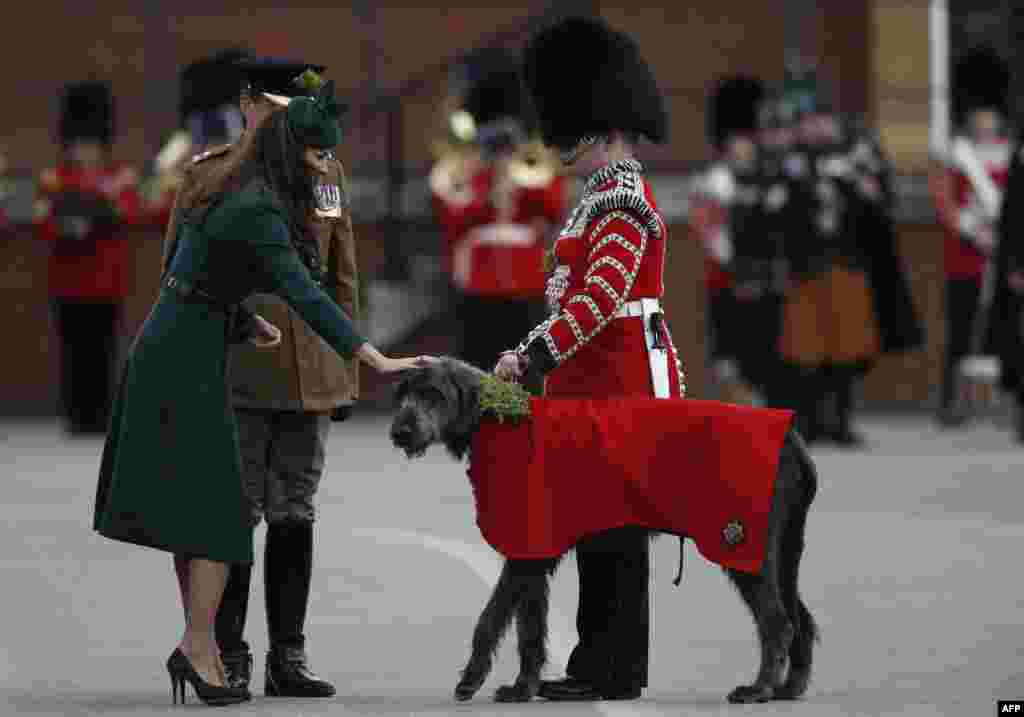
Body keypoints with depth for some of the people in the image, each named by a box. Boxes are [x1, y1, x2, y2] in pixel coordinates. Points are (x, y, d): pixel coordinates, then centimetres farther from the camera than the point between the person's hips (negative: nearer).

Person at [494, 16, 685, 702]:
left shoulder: (622, 200, -15)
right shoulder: (610, 195, 17)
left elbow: (601, 295, -25)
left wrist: (535, 358, -28)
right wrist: (530, 353, 19)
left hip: (624, 381, -10)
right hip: (600, 379, 10)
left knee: (615, 526, -6)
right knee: (597, 521, 11)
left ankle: (615, 671, -3)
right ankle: (601, 664, 16)